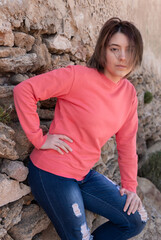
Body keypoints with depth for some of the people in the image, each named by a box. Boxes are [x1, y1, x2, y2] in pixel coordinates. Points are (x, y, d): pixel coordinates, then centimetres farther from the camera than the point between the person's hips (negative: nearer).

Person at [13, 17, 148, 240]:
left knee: (136, 221, 9)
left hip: (85, 174, 7)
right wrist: (39, 138, -20)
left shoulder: (129, 92, 0)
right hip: (53, 173, -6)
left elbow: (127, 142, 7)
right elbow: (23, 90, -21)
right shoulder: (79, 77, -20)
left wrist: (130, 186, 8)